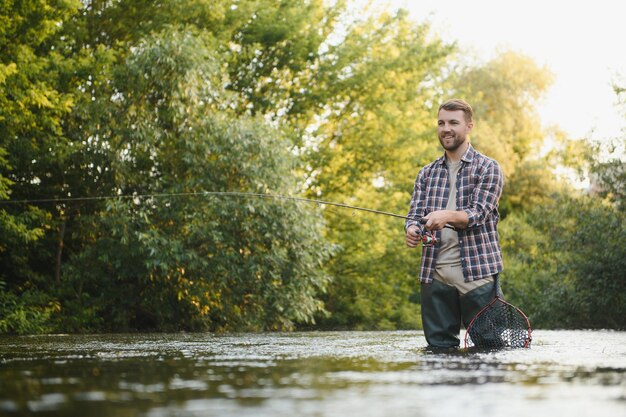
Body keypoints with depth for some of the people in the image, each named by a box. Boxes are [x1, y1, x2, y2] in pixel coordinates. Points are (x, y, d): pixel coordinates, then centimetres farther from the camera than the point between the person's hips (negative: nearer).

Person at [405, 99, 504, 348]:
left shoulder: (487, 168, 2)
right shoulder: (427, 173, 17)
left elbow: (479, 213, -10)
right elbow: (415, 213, 9)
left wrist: (446, 216, -31)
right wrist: (412, 230, -16)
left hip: (477, 272, -4)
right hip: (435, 274, 4)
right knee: (438, 347, 5)